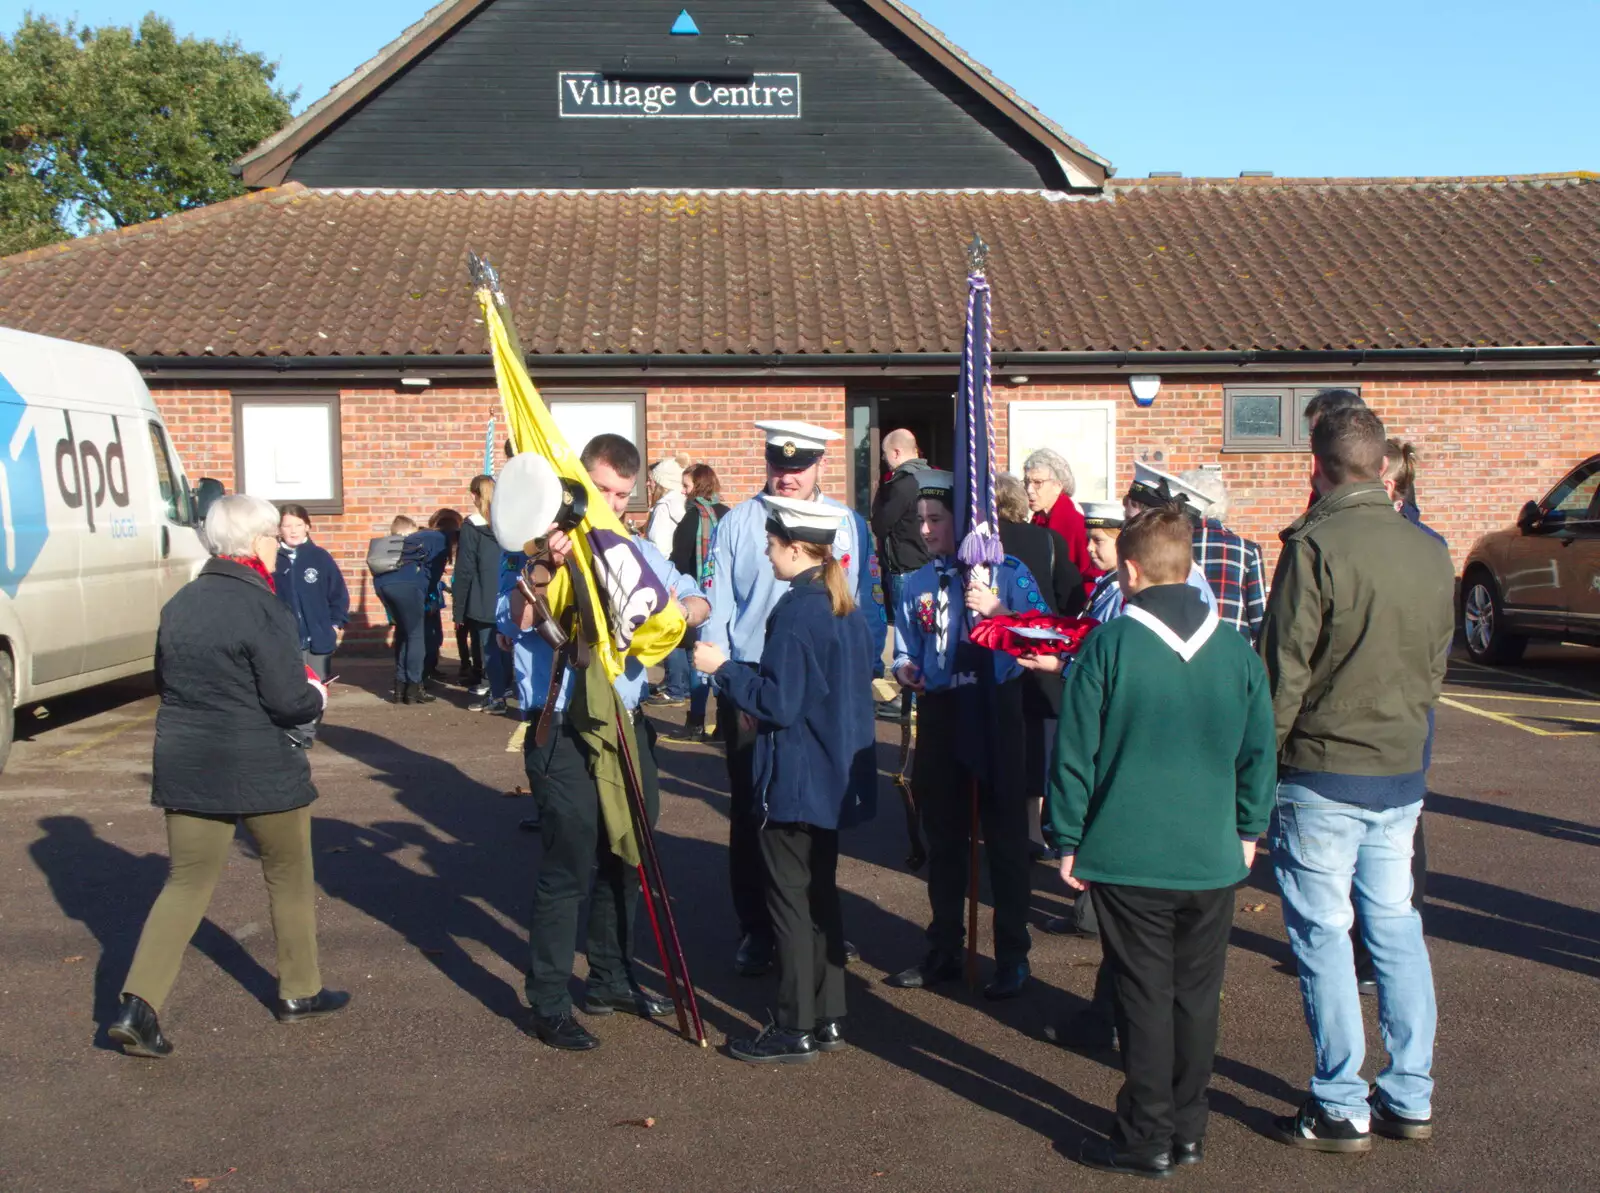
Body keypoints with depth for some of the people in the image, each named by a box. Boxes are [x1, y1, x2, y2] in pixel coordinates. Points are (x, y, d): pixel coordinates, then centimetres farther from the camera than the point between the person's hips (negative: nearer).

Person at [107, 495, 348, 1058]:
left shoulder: (180, 604, 5)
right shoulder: (262, 609, -16)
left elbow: (163, 682, 15)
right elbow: (290, 702, -18)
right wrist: (317, 693, 2)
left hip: (184, 766, 5)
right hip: (261, 770, -5)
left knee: (187, 881, 10)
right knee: (290, 876, 14)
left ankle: (138, 1005, -2)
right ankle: (299, 992, 26)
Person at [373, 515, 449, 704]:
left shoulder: (410, 541, 37)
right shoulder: (439, 539, 19)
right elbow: (433, 570, 11)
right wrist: (426, 596, 23)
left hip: (381, 581, 6)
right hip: (406, 584, -6)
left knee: (403, 632, 20)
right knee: (416, 635, 5)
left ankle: (401, 686, 18)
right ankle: (414, 689, 2)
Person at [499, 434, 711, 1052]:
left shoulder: (638, 552, 11)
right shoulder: (540, 545, -6)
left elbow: (696, 599, 8)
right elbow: (512, 621, -19)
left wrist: (681, 609, -13)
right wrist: (548, 567, -33)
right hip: (561, 730, -6)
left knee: (625, 859, 17)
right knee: (568, 867, -5)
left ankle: (611, 980, 34)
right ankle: (549, 1005, 7)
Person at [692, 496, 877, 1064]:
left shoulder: (795, 614, -19)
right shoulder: (847, 610, 9)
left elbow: (779, 703, -22)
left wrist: (723, 669, -13)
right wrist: (761, 707, 20)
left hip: (796, 782, -9)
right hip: (838, 777, 9)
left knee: (791, 902, 0)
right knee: (821, 894, 16)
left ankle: (796, 1031, 8)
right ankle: (828, 1019, 23)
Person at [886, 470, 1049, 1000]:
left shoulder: (1007, 571, -2)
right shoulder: (916, 585, 11)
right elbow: (907, 654, 14)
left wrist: (999, 612, -23)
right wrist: (906, 672, -7)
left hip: (996, 719, -4)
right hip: (940, 722, 4)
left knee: (1005, 837, 1)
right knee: (943, 838, 12)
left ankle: (1012, 957, 12)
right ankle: (944, 951, 25)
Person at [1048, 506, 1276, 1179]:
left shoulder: (1109, 644, -11)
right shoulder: (1236, 650, 0)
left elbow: (1075, 751, -9)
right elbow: (1260, 751, 7)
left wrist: (1068, 840, 0)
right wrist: (1249, 830, 19)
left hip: (1128, 858, -3)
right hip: (1214, 858, 3)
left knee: (1145, 997, 6)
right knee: (1197, 996, 14)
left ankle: (1146, 1141, 14)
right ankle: (1188, 1130, 25)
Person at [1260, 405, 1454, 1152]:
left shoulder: (1316, 546, -15)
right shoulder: (1431, 553, 5)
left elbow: (1283, 670, -14)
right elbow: (1436, 668, 12)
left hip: (1321, 774, -6)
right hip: (1403, 771, 6)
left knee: (1323, 933, 2)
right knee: (1396, 927, 14)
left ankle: (1341, 1110, 9)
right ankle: (1410, 1098, 21)